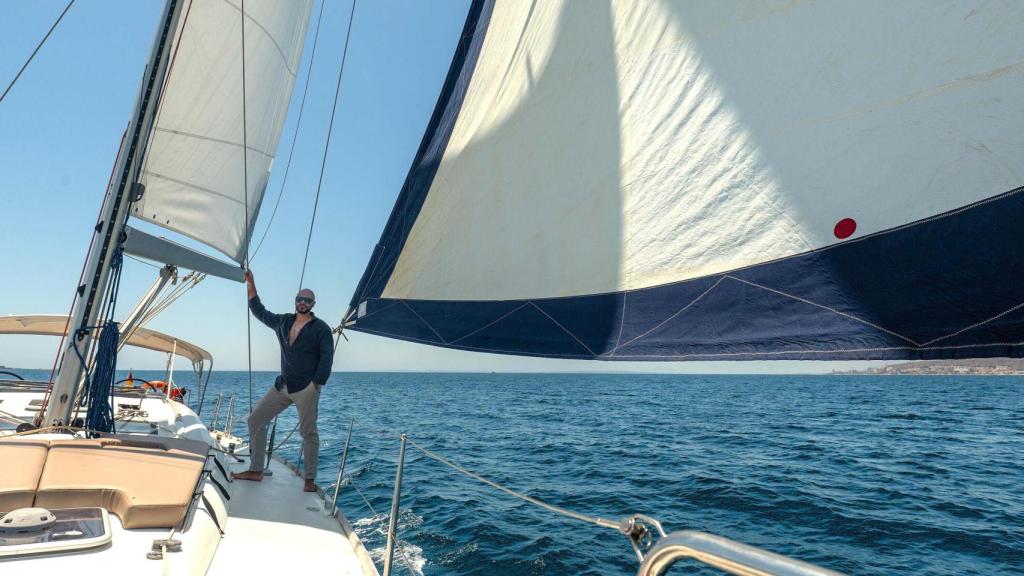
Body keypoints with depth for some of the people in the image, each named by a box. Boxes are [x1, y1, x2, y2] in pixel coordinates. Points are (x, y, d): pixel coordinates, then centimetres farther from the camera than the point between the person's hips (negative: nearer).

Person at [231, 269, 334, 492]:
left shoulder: (321, 328, -5)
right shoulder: (283, 322, 13)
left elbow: (327, 357, -10)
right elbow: (260, 312, 25)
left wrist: (316, 384, -17)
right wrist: (250, 285, 19)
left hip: (306, 389, -6)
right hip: (282, 386, 7)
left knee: (308, 433, -2)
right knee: (255, 420, 8)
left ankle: (310, 480, 9)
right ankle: (255, 470, 19)